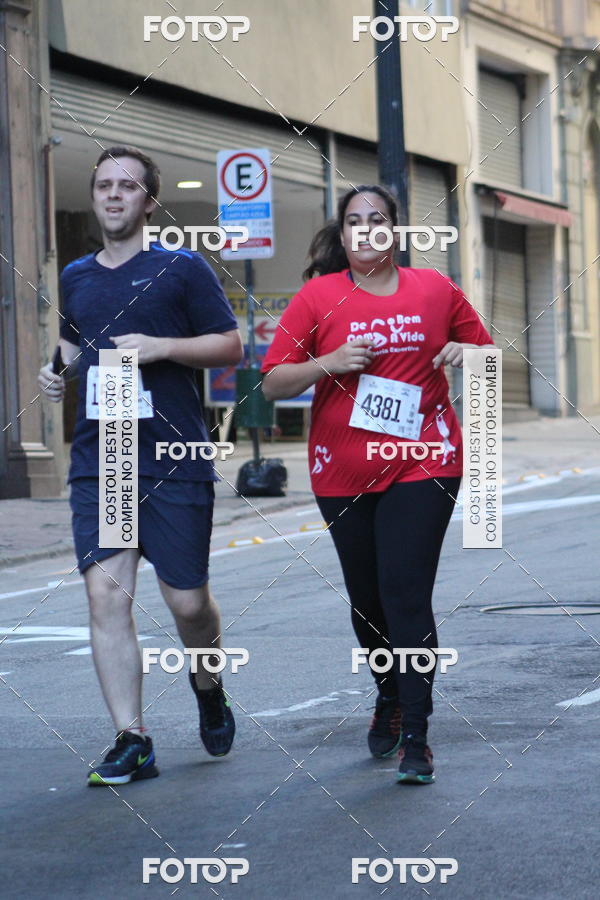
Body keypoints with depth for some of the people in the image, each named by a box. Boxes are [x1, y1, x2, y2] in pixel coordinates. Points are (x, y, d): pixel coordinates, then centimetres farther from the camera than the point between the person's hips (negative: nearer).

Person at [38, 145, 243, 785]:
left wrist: (161, 347, -13)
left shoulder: (181, 269, 1)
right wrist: (57, 372, 8)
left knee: (187, 600, 1)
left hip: (175, 462, -3)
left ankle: (208, 686, 34)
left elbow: (231, 346, 1)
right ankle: (131, 742, -4)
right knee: (106, 593, -9)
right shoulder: (74, 278, 15)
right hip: (97, 463, 3)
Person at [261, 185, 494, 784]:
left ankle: (414, 736, -8)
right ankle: (389, 697, 38)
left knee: (407, 596, -12)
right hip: (343, 474, 1)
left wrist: (466, 353, -4)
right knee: (366, 599, 12)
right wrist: (328, 363, -16)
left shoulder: (435, 290, 5)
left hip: (422, 464, -1)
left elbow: (488, 355, 18)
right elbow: (273, 384, 0)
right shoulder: (317, 297, 1)